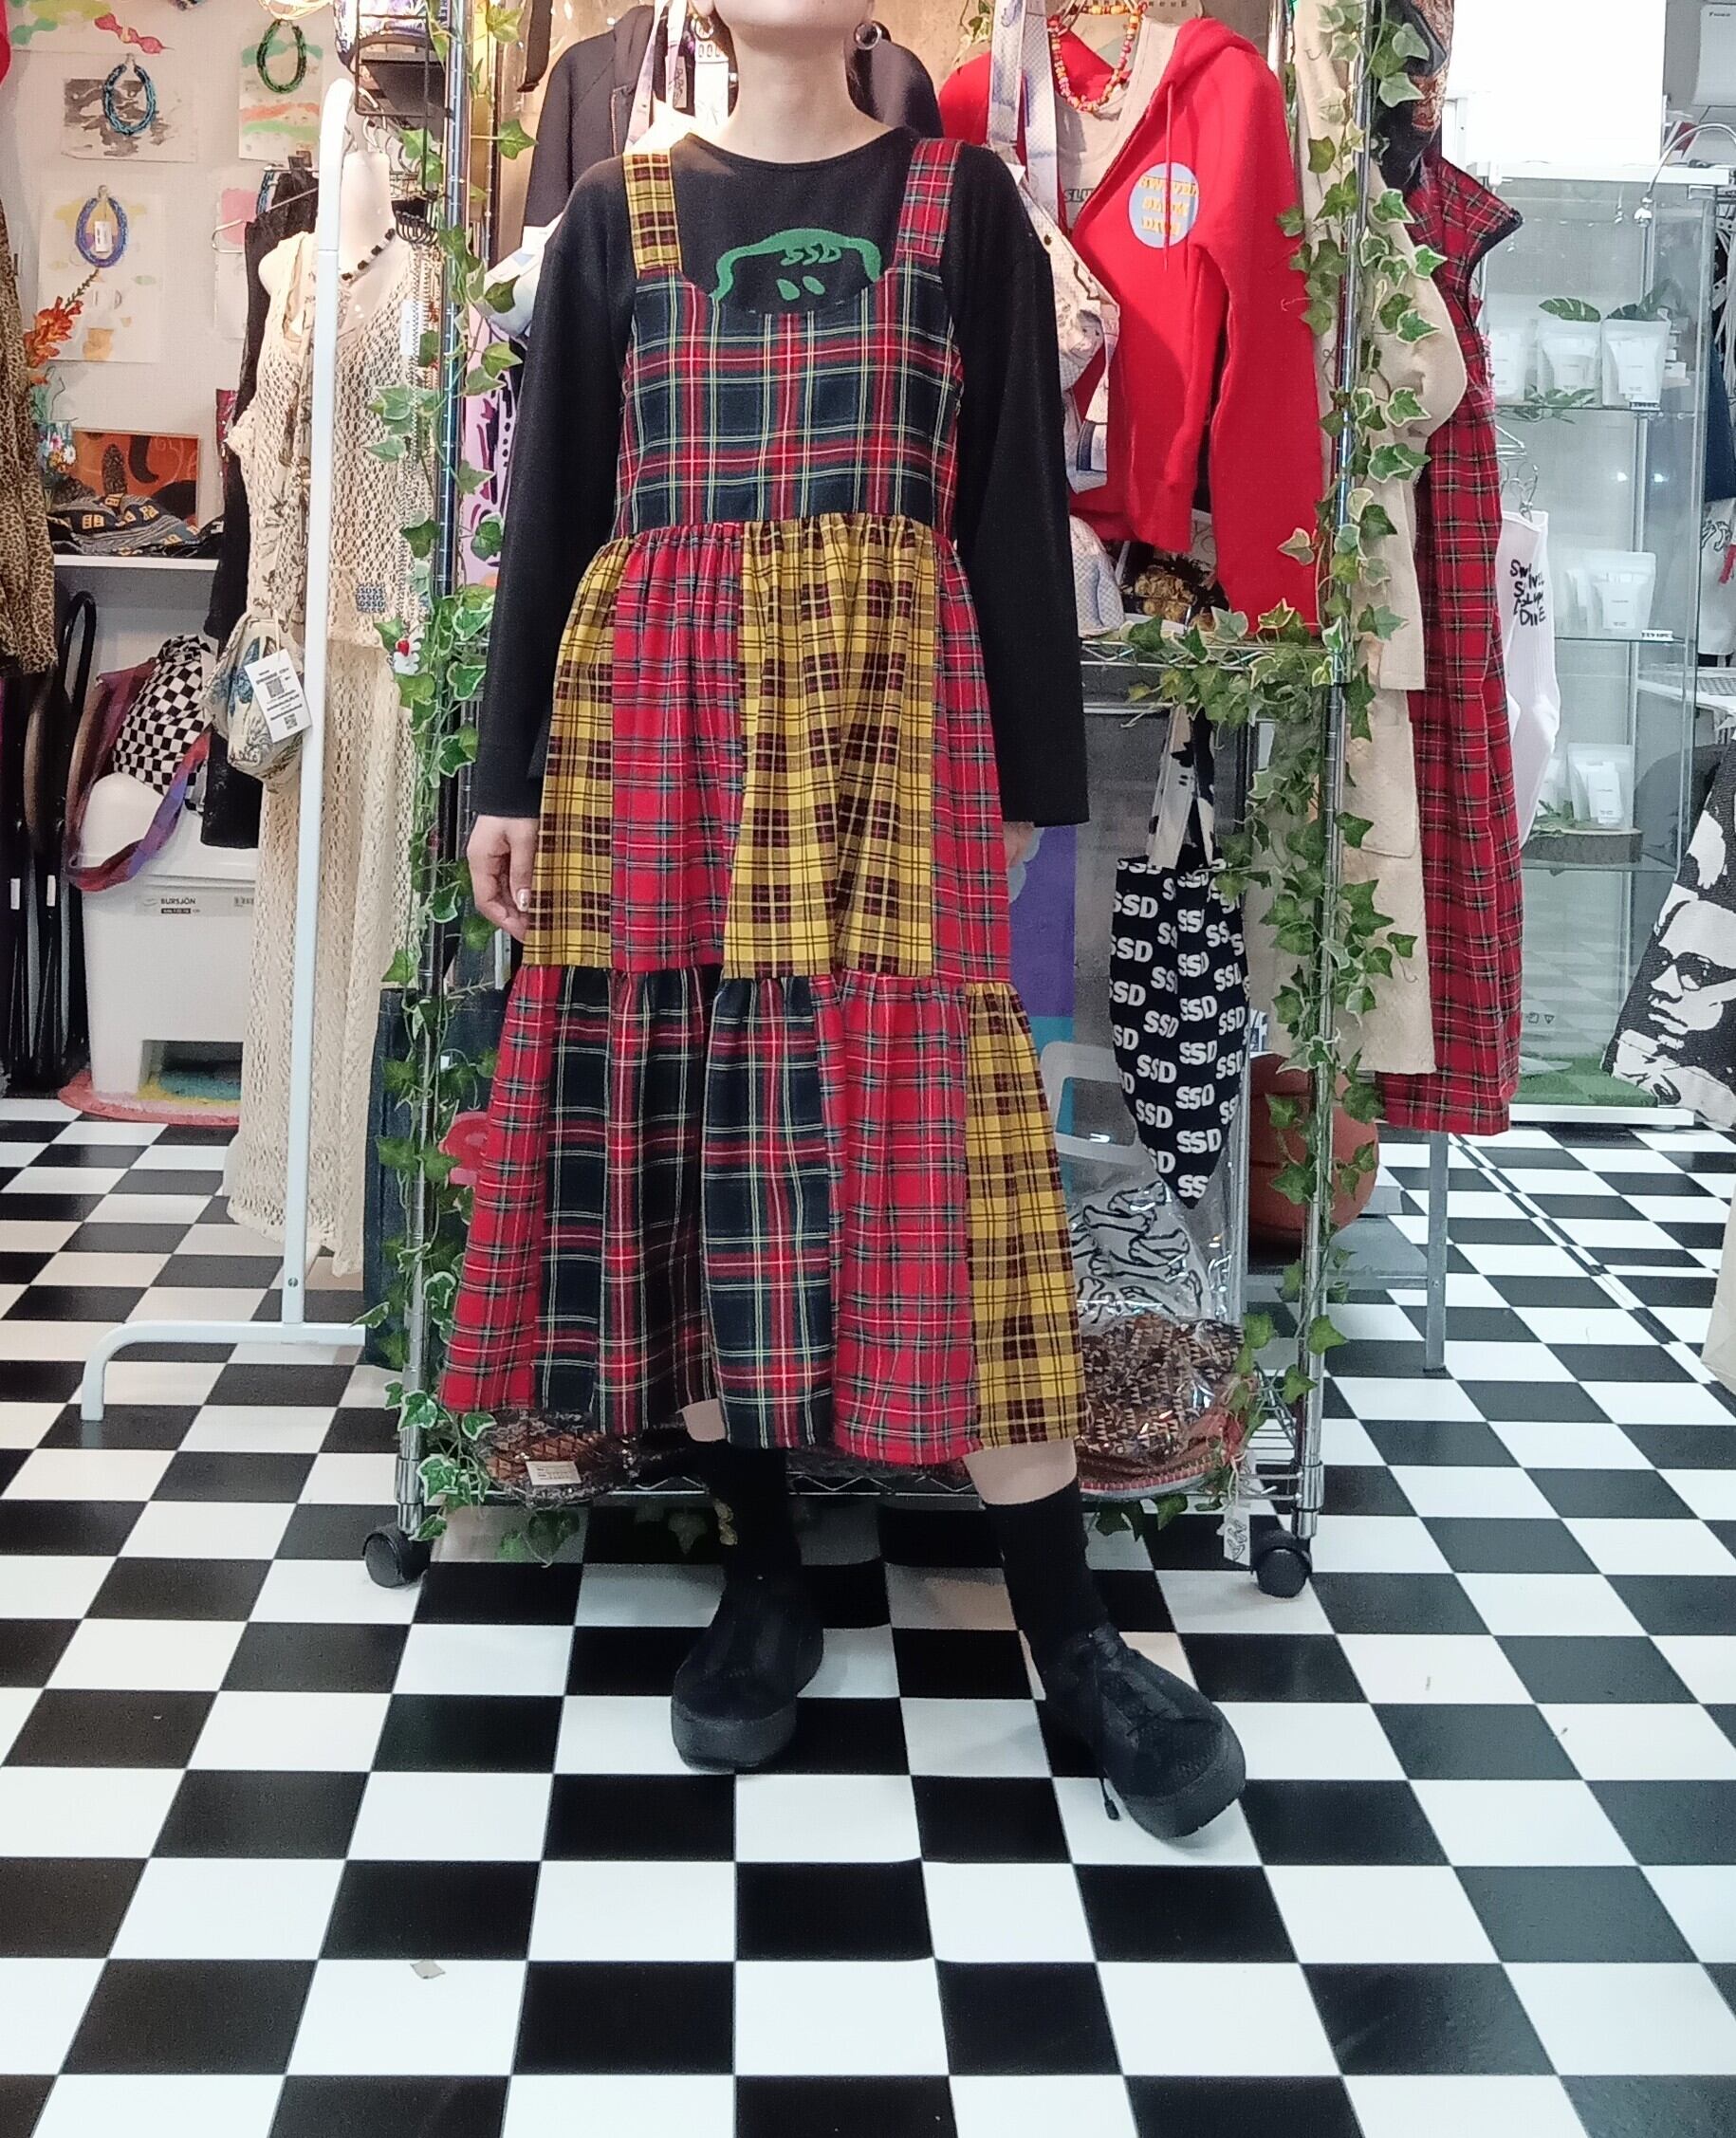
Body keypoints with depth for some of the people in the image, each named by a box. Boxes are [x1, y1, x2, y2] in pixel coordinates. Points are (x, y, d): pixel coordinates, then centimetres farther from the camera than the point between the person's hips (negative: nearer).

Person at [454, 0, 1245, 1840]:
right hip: (663, 712, 2)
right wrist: (510, 774, 5)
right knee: (687, 1113, 1)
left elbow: (1016, 503, 7)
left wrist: (1031, 780, 3)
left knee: (930, 1119, -8)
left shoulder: (960, 201, 9)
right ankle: (761, 1570, 15)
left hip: (891, 708, -2)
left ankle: (1067, 1631, 0)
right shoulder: (617, 215, 11)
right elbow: (551, 504, 10)